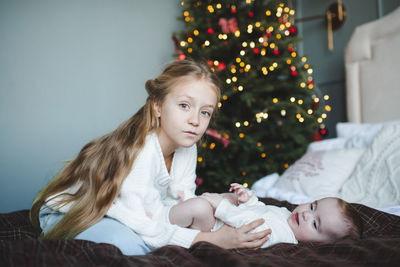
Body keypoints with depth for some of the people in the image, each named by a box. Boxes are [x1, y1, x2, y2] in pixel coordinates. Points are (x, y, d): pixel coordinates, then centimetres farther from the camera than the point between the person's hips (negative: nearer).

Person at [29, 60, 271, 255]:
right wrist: (214, 239, -33)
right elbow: (153, 230, -32)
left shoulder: (186, 147, -8)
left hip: (119, 217, 8)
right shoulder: (140, 153, -34)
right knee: (131, 245, -35)